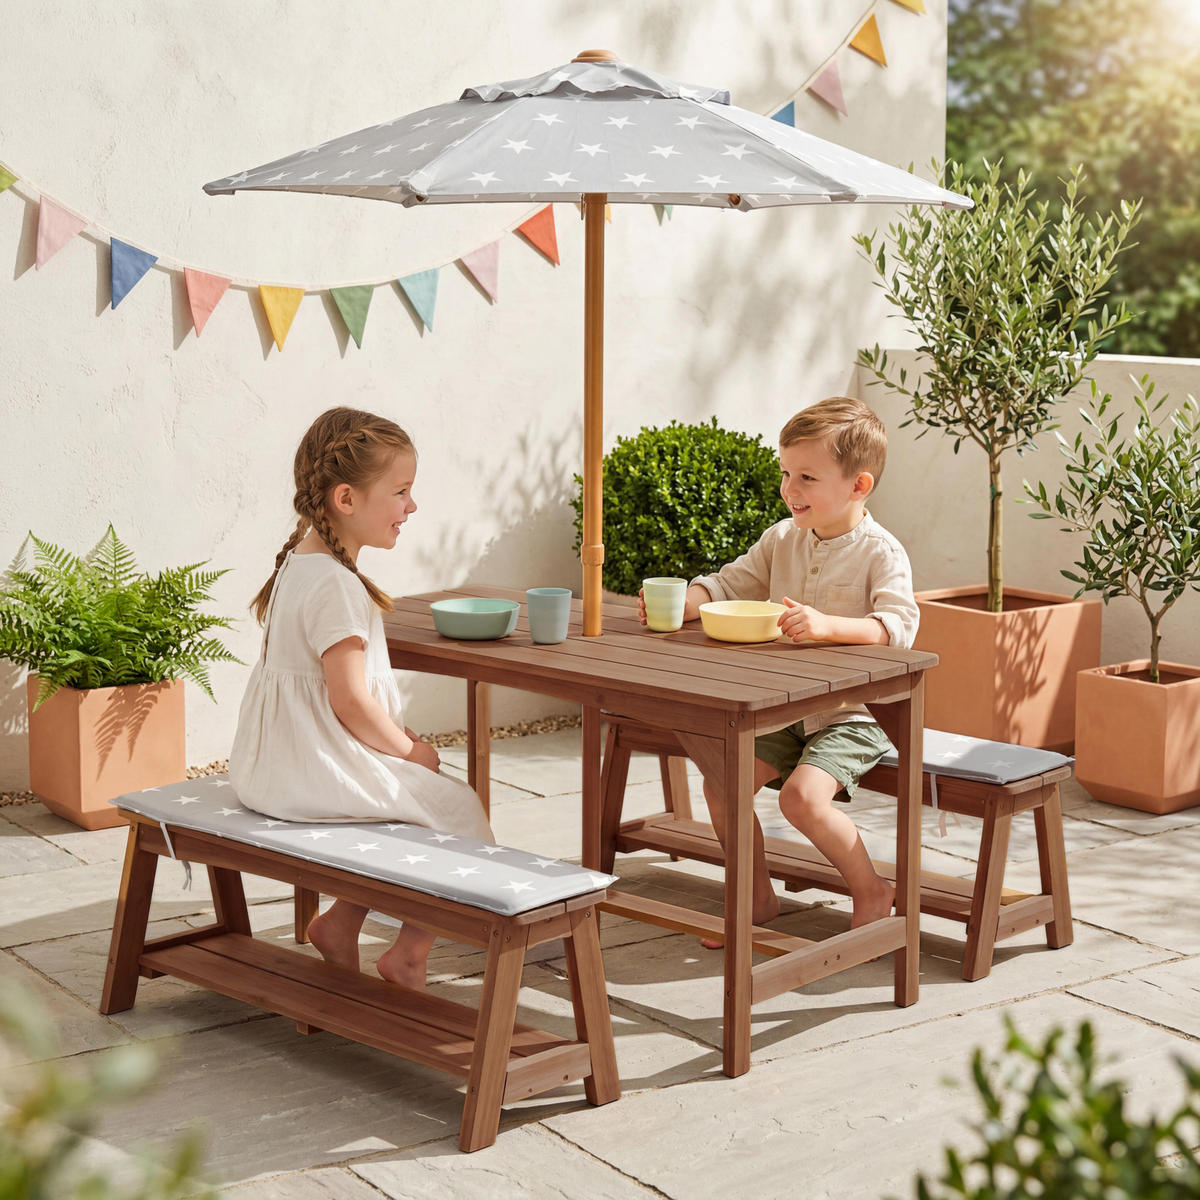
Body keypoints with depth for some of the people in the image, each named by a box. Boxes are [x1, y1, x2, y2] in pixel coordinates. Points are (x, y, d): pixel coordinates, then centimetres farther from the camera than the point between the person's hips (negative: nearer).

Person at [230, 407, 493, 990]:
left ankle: (341, 920, 24)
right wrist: (412, 749, -8)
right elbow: (351, 702, -24)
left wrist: (400, 737, 12)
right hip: (314, 776, -10)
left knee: (417, 791, 27)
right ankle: (410, 952, 9)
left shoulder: (299, 562, 10)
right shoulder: (335, 585, -23)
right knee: (457, 806, 2)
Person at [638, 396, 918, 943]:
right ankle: (758, 896, 13)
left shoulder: (880, 552, -13)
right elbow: (729, 584, 9)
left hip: (853, 715, -7)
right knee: (721, 780, -7)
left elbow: (899, 624, -26)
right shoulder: (781, 540, 6)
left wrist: (828, 625, -42)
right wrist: (678, 604, -12)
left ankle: (871, 890, -3)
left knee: (801, 795, -27)